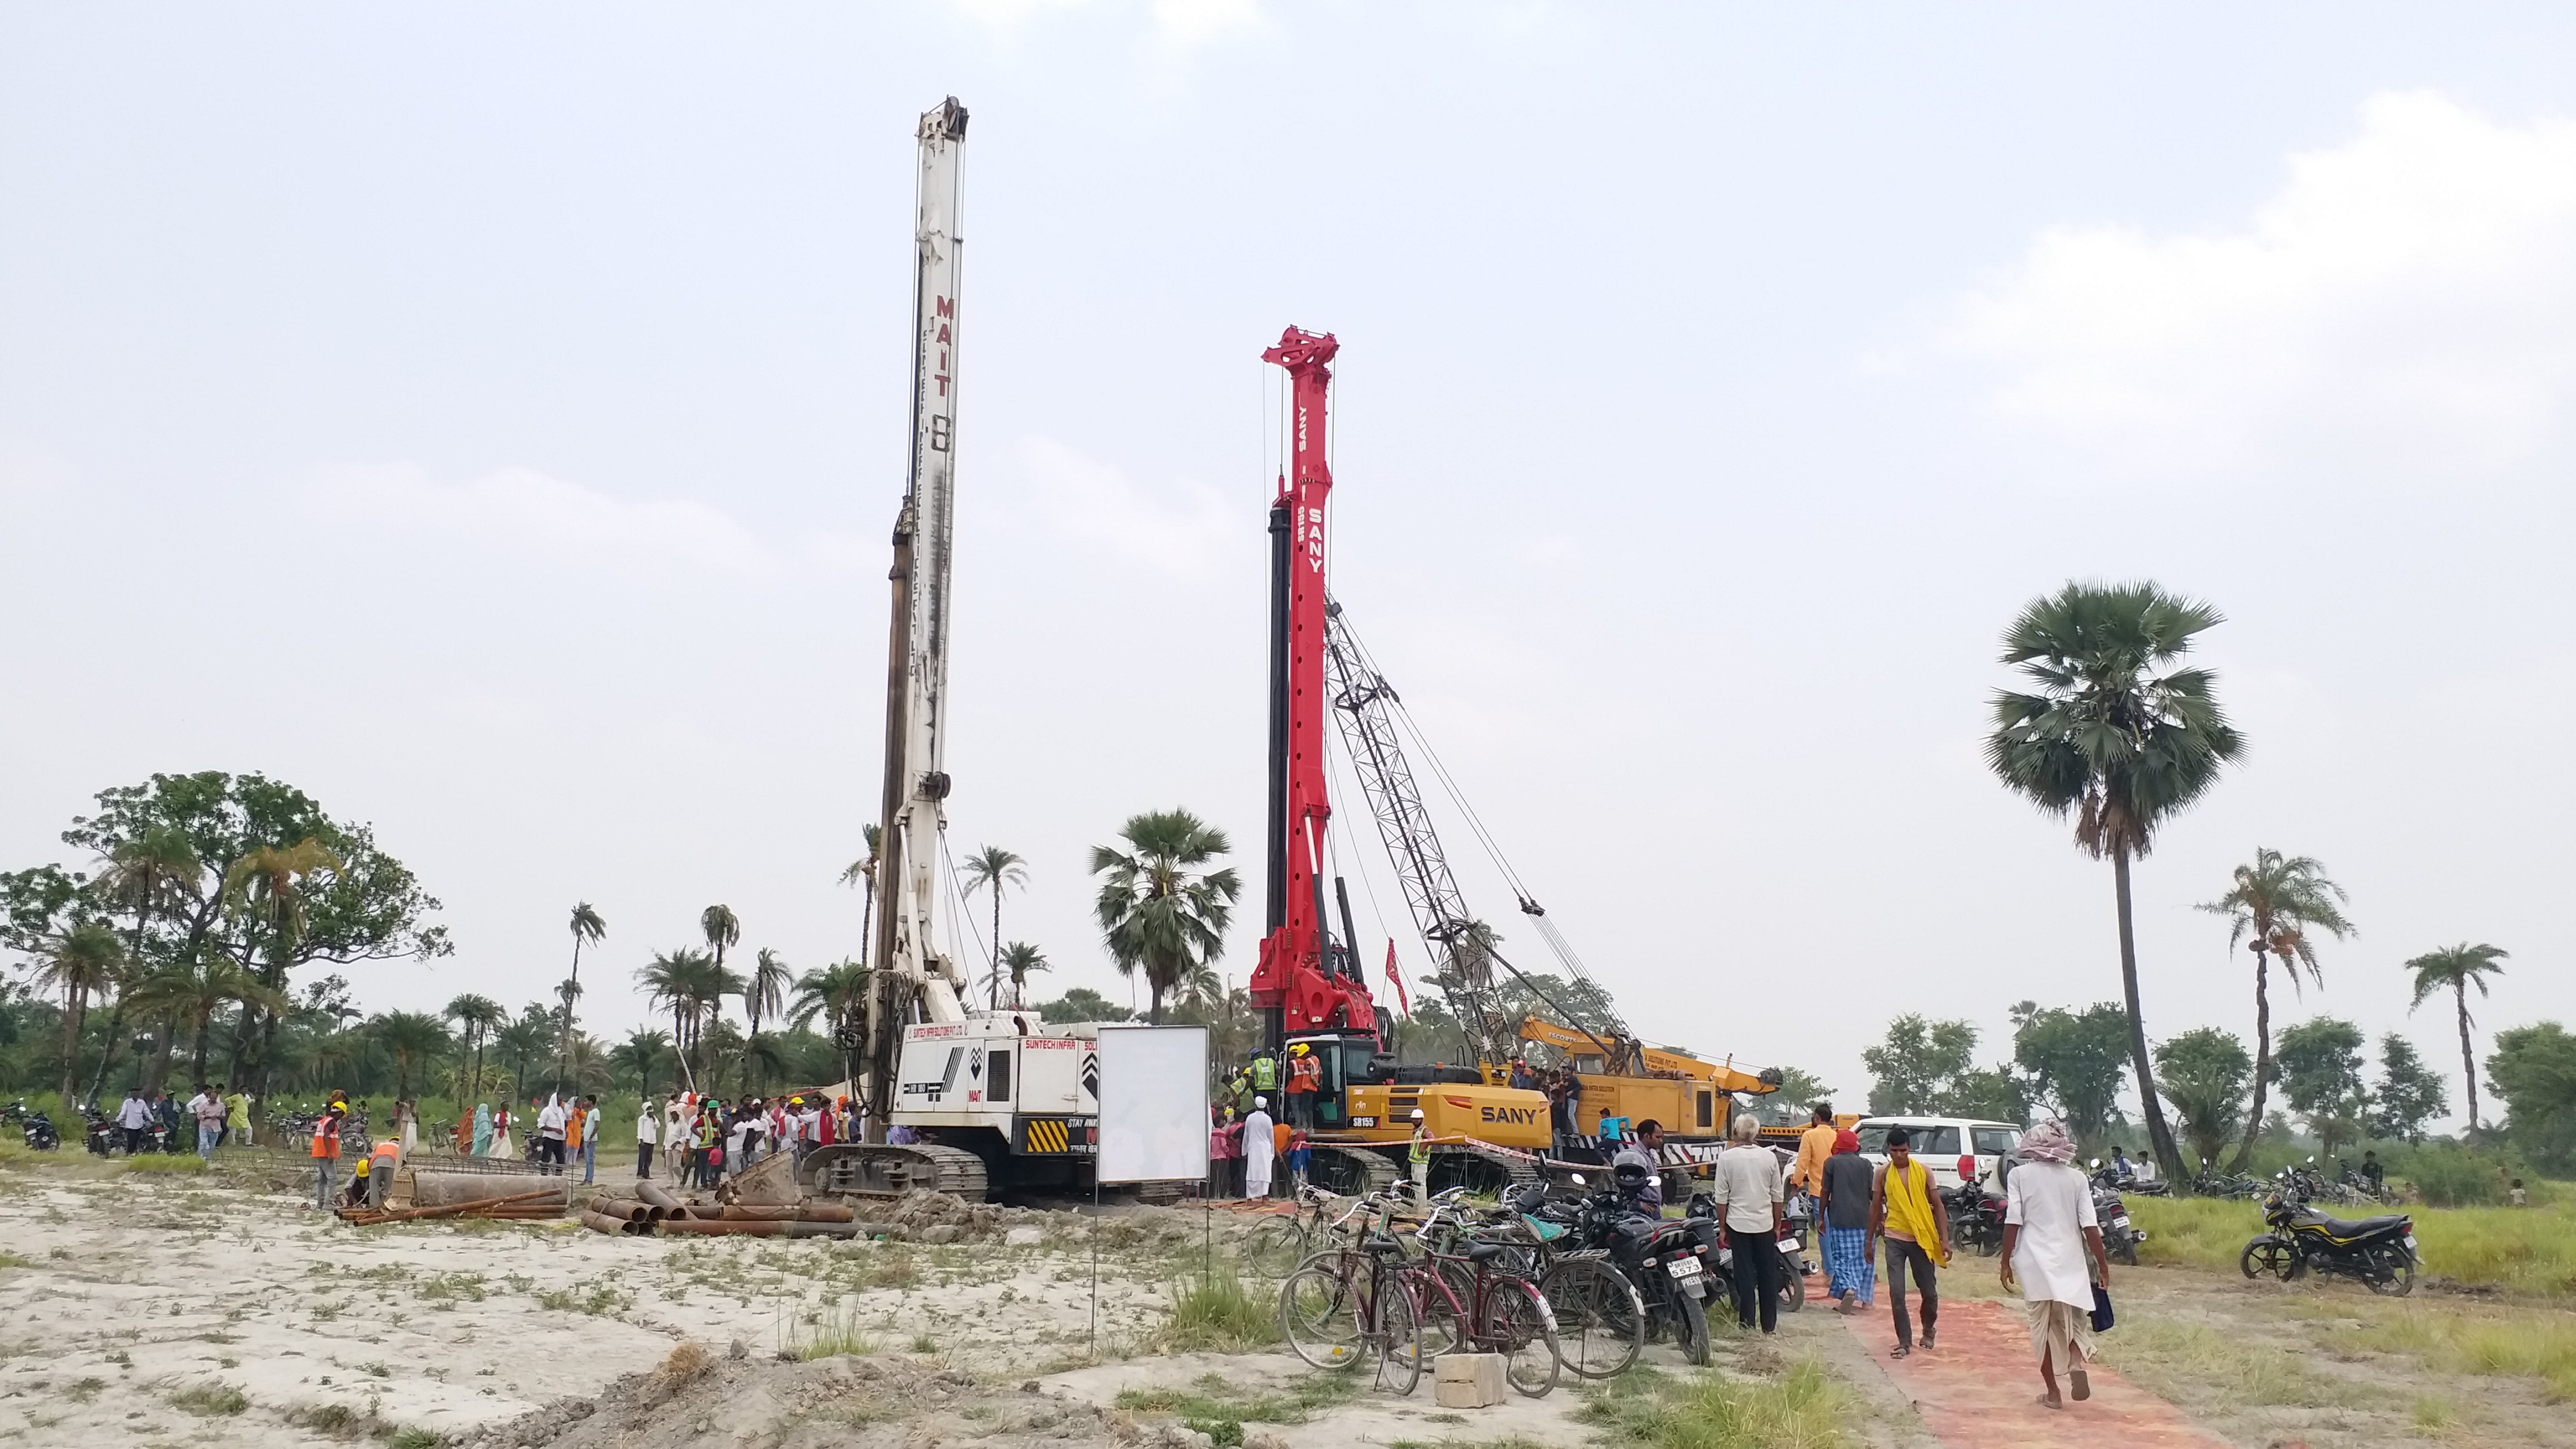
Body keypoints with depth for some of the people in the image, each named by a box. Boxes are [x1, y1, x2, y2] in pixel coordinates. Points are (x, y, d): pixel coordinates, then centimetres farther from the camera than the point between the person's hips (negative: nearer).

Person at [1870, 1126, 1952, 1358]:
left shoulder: (1923, 1172, -3)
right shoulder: (1883, 1174, -1)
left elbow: (1937, 1207, 1)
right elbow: (1875, 1208, 8)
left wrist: (1945, 1239, -4)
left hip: (1922, 1239, 0)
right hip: (1895, 1239, 0)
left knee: (1930, 1292, 10)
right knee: (1897, 1293, -6)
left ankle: (1928, 1329, 37)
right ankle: (1905, 1342, 4)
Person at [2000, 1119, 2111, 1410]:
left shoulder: (2020, 1175, -2)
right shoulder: (2077, 1178, 2)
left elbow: (2013, 1222, -6)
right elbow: (2090, 1226, -1)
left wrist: (2006, 1262, 1)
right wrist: (2103, 1264, 7)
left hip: (2035, 1261, -1)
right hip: (2070, 1261, 1)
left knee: (2043, 1326, 10)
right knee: (2074, 1321, 17)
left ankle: (2053, 1392, 12)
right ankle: (2077, 1363, -12)